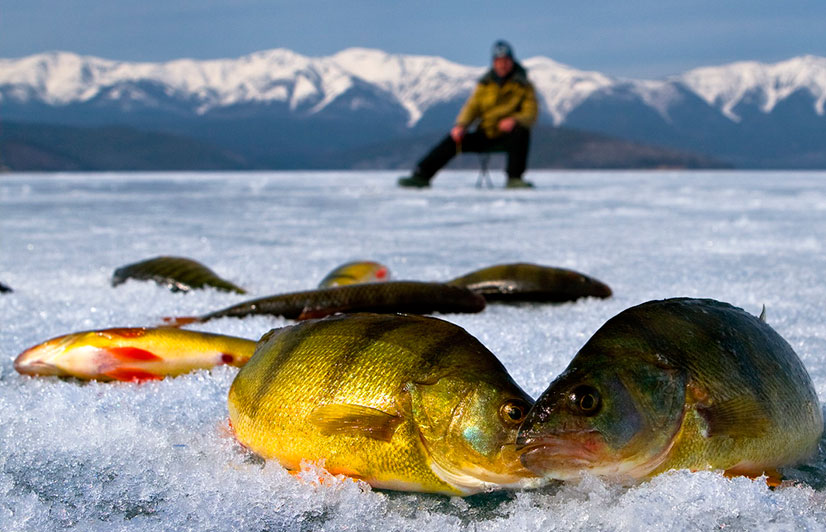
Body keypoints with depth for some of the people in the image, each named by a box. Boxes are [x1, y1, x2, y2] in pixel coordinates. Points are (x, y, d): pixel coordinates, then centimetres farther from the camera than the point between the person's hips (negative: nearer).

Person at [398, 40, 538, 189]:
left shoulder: (523, 86, 1)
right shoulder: (485, 84, 10)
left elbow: (531, 114, -9)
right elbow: (472, 107, 4)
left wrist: (514, 120, -31)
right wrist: (461, 125, -17)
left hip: (506, 137, -3)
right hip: (484, 136, 3)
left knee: (521, 132, -35)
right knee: (453, 139, -16)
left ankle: (515, 178, -30)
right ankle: (421, 175, -19)